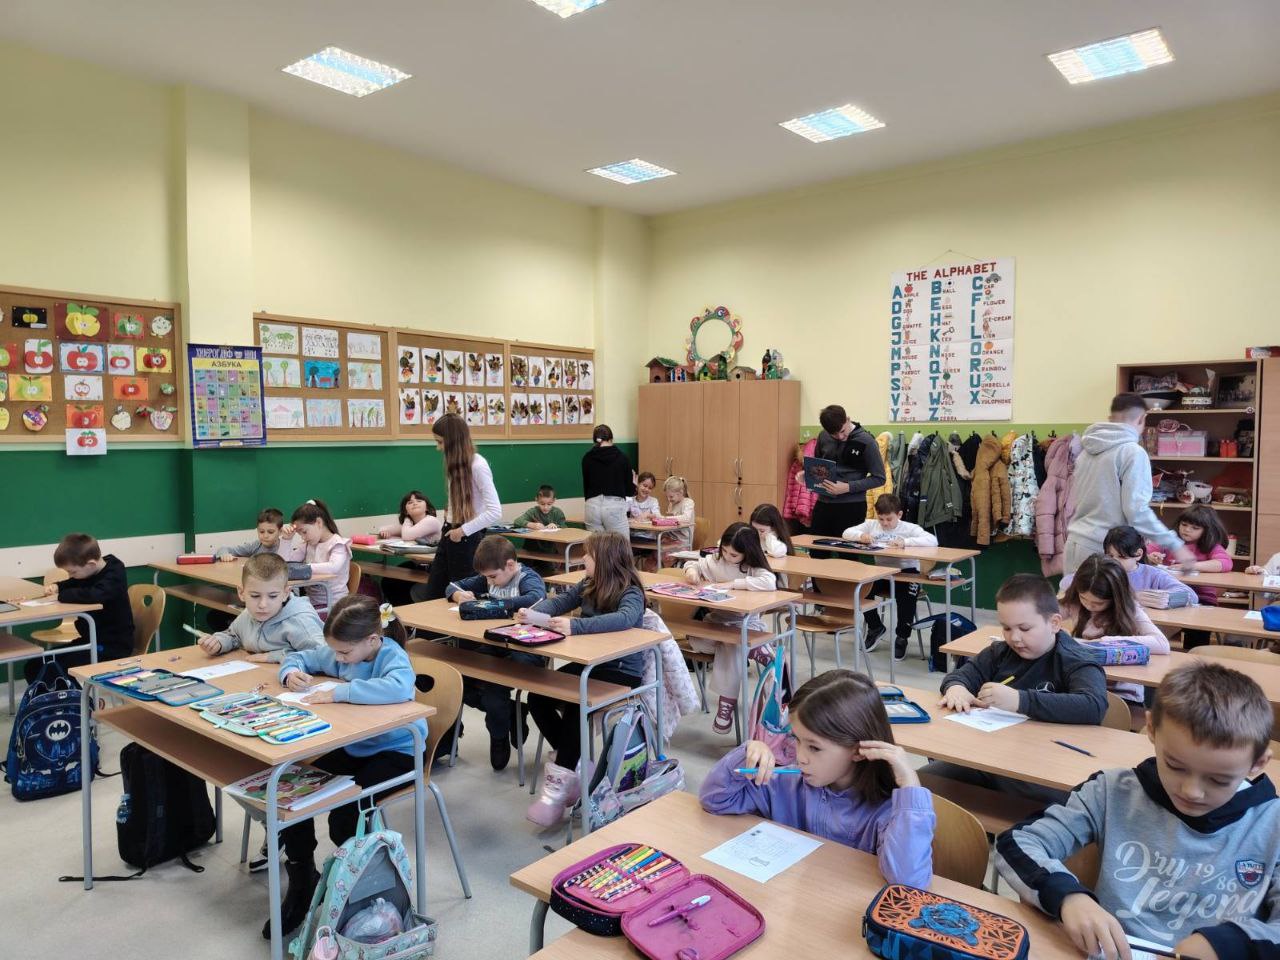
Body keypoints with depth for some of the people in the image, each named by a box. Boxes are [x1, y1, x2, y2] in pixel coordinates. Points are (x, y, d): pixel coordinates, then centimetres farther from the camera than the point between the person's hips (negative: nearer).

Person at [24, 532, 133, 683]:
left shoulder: (114, 576, -19)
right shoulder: (92, 572, 6)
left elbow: (93, 595, -39)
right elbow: (73, 585, 26)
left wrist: (60, 596, -24)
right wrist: (56, 587, 3)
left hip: (113, 646, -9)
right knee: (33, 667, 6)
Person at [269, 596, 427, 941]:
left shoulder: (393, 656, -25)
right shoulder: (339, 652, -4)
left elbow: (400, 688, -48)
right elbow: (298, 657, 12)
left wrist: (338, 692, -45)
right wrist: (291, 672, -14)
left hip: (395, 751, -7)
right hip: (351, 745, 7)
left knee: (343, 816, -25)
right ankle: (302, 881, 7)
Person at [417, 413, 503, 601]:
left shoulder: (478, 466, -18)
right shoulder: (456, 464, 10)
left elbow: (495, 512, -24)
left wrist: (463, 530, -17)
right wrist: (447, 530, 2)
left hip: (469, 539, -8)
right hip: (450, 536, 8)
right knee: (431, 596, 11)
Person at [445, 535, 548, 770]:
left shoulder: (528, 578, -10)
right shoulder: (489, 578, 10)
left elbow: (536, 598, -35)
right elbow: (452, 586, 18)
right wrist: (458, 594, -7)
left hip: (525, 649, -8)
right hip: (495, 646, 8)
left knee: (493, 687, -28)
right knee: (460, 682, -8)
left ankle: (500, 739, 3)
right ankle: (511, 714, 12)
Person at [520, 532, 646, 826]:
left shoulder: (630, 593, -18)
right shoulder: (588, 585, 7)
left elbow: (625, 618, -38)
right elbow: (559, 601, 7)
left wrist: (576, 625, -47)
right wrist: (533, 613, -16)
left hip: (622, 671, -8)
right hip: (589, 661, 8)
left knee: (574, 703, -30)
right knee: (537, 698, -9)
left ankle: (561, 779, -15)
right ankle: (574, 764, 3)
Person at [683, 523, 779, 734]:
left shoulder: (753, 568, -13)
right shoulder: (716, 560, 1)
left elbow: (770, 582, -33)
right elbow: (693, 564, 15)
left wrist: (732, 584, -32)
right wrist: (691, 571, -12)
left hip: (745, 623, -5)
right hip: (717, 618, 5)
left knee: (731, 646, -34)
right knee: (695, 641, -22)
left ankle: (727, 702, -20)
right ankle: (754, 650, -18)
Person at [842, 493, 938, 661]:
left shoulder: (909, 528, -9)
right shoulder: (871, 525, 2)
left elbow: (932, 541, -24)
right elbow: (847, 533, 1)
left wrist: (905, 542, -35)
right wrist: (861, 536, -21)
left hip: (906, 572, -4)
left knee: (906, 596, -32)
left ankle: (902, 637, -7)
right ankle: (875, 627, 5)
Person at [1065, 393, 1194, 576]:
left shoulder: (1087, 450, 11)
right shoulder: (1133, 452, -10)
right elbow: (1136, 510, -15)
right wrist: (1176, 545, -10)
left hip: (1075, 544, 7)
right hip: (1104, 549, -7)